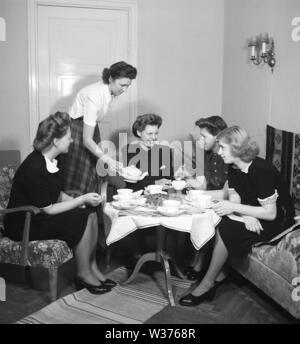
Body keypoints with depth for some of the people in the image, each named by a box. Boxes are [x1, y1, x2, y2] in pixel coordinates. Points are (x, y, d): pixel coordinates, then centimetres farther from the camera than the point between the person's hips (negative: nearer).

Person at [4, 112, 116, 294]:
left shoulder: (51, 160, 1)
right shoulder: (34, 169, -27)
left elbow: (57, 195, 10)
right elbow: (48, 209, -23)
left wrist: (79, 202, -7)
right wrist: (81, 200, -18)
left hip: (39, 216, 9)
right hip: (23, 225, -8)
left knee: (91, 214, -7)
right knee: (82, 220, -19)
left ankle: (92, 268, 4)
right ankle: (83, 275, -2)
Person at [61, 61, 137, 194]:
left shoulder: (112, 92, -7)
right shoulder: (95, 96, -30)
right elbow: (86, 140, -30)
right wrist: (108, 160, -39)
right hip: (76, 132, -8)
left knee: (92, 179, 6)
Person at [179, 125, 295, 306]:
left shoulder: (261, 170, -25)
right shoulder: (234, 168, 1)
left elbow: (271, 213, -24)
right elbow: (235, 198, 0)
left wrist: (234, 207, -28)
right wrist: (245, 214, -22)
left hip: (277, 221, -8)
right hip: (251, 216, 8)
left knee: (226, 230, -26)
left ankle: (207, 284, -13)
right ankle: (219, 274, -5)